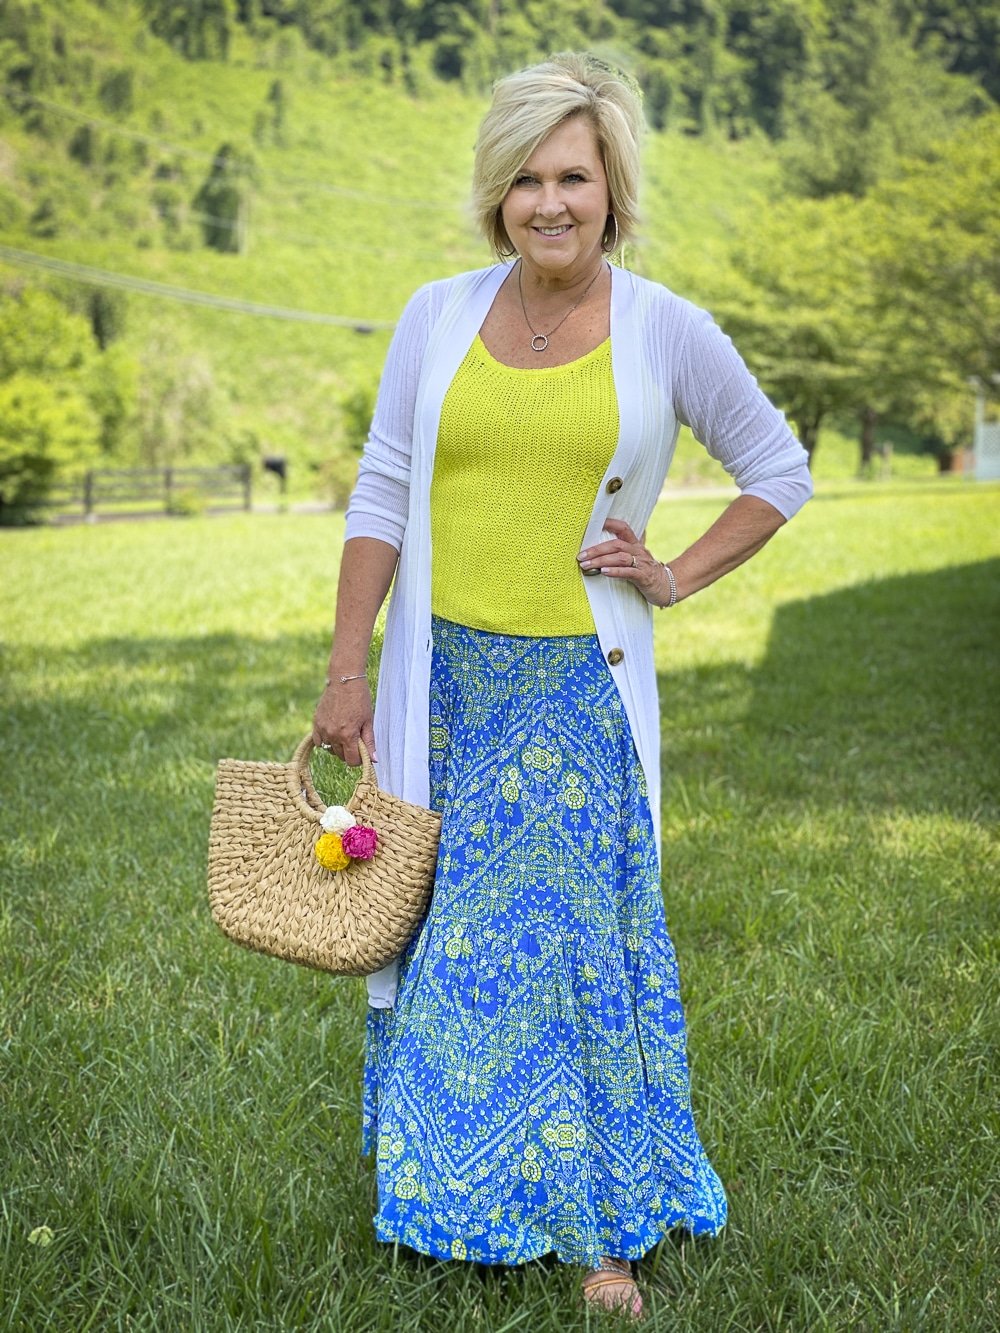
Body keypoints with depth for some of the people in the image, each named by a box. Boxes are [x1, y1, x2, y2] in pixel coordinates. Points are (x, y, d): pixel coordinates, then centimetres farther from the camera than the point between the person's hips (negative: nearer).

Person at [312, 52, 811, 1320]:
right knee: (443, 925, 11)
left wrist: (677, 577, -1)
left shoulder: (670, 333, -3)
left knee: (580, 938, 1)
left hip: (580, 691, -2)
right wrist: (346, 673, 0)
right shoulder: (438, 316, 2)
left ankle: (603, 1224, 16)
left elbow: (779, 472, 9)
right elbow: (380, 497, 4)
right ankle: (443, 1178, 30)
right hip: (447, 679, 2)